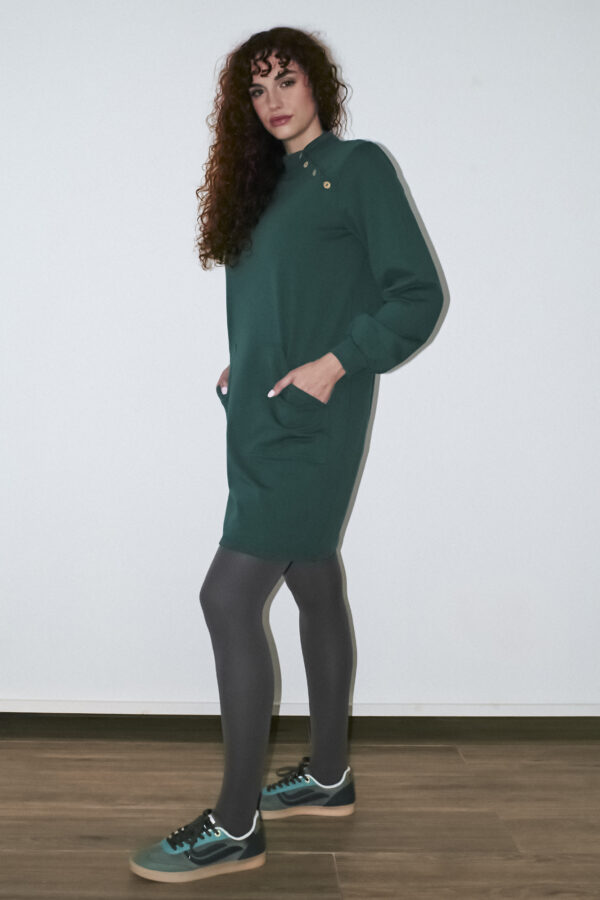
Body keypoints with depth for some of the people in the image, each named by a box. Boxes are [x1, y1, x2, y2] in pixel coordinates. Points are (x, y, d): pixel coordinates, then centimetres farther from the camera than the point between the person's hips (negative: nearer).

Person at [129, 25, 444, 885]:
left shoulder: (358, 165, -3)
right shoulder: (261, 180, 18)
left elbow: (418, 294, -8)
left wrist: (335, 363, -17)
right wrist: (242, 363, 7)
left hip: (311, 421, -8)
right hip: (265, 417, 8)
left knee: (229, 596, -12)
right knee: (314, 587, 14)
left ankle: (236, 826, -3)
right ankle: (328, 775, 28)